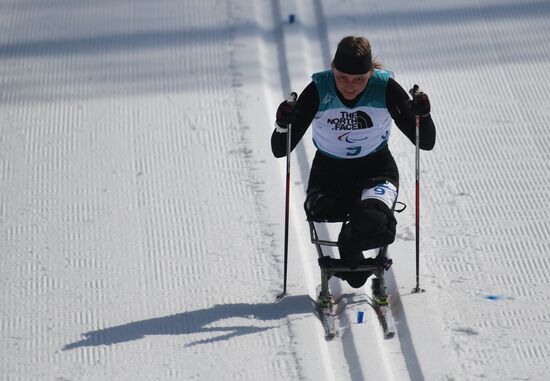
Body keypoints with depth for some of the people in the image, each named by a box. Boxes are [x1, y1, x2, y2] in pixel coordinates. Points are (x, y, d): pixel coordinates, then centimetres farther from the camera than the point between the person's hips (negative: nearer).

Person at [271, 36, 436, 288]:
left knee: (374, 223, -34)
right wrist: (283, 125, -37)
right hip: (328, 172, 1)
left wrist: (422, 115, -31)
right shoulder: (317, 92, -16)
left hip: (376, 170, -1)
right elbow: (280, 150, -15)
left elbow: (426, 143, -10)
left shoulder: (386, 89, -14)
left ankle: (348, 243, 2)